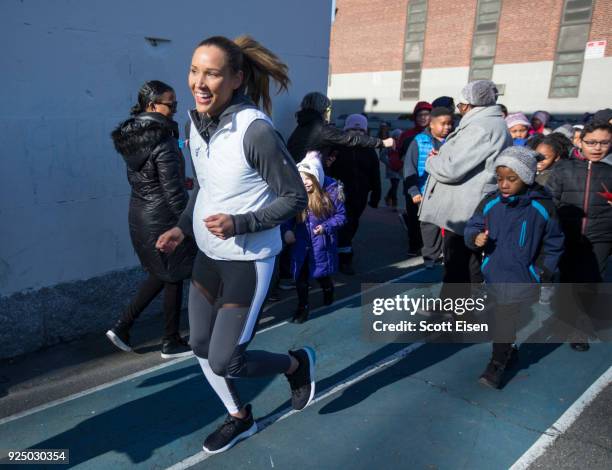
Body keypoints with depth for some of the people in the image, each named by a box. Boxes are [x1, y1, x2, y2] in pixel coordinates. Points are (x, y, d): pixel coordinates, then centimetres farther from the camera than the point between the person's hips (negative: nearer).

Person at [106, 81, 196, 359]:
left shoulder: (132, 137, 6)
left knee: (161, 274, 22)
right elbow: (174, 192, -21)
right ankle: (171, 343, 22)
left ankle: (122, 327, 22)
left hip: (139, 215, 8)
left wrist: (182, 181, 19)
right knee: (173, 278, 7)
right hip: (162, 219, -8)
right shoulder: (163, 142, -20)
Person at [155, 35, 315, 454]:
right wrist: (182, 227, 4)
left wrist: (239, 224, -26)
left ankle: (297, 364, 30)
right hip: (208, 255, 8)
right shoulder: (196, 121, 2)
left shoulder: (256, 130, -22)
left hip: (248, 262, -8)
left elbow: (296, 198, -16)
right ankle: (240, 419, 42)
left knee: (225, 361, 0)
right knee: (201, 348, 16)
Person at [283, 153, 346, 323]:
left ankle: (328, 290, 47)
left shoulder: (331, 190, -12)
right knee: (300, 275, 3)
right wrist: (287, 230, -17)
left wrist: (326, 227, -21)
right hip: (301, 243, 2)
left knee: (321, 274, 12)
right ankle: (303, 306, 22)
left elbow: (341, 216, -6)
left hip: (322, 243, -2)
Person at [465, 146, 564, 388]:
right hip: (493, 274, 4)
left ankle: (497, 365, 11)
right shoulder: (490, 202, -6)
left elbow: (553, 243, 2)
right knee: (498, 318, 18)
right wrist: (476, 238, -21)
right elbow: (472, 227, 2)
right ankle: (509, 351, 40)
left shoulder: (542, 207, -9)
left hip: (521, 278, -3)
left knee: (507, 321, -4)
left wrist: (544, 273, 0)